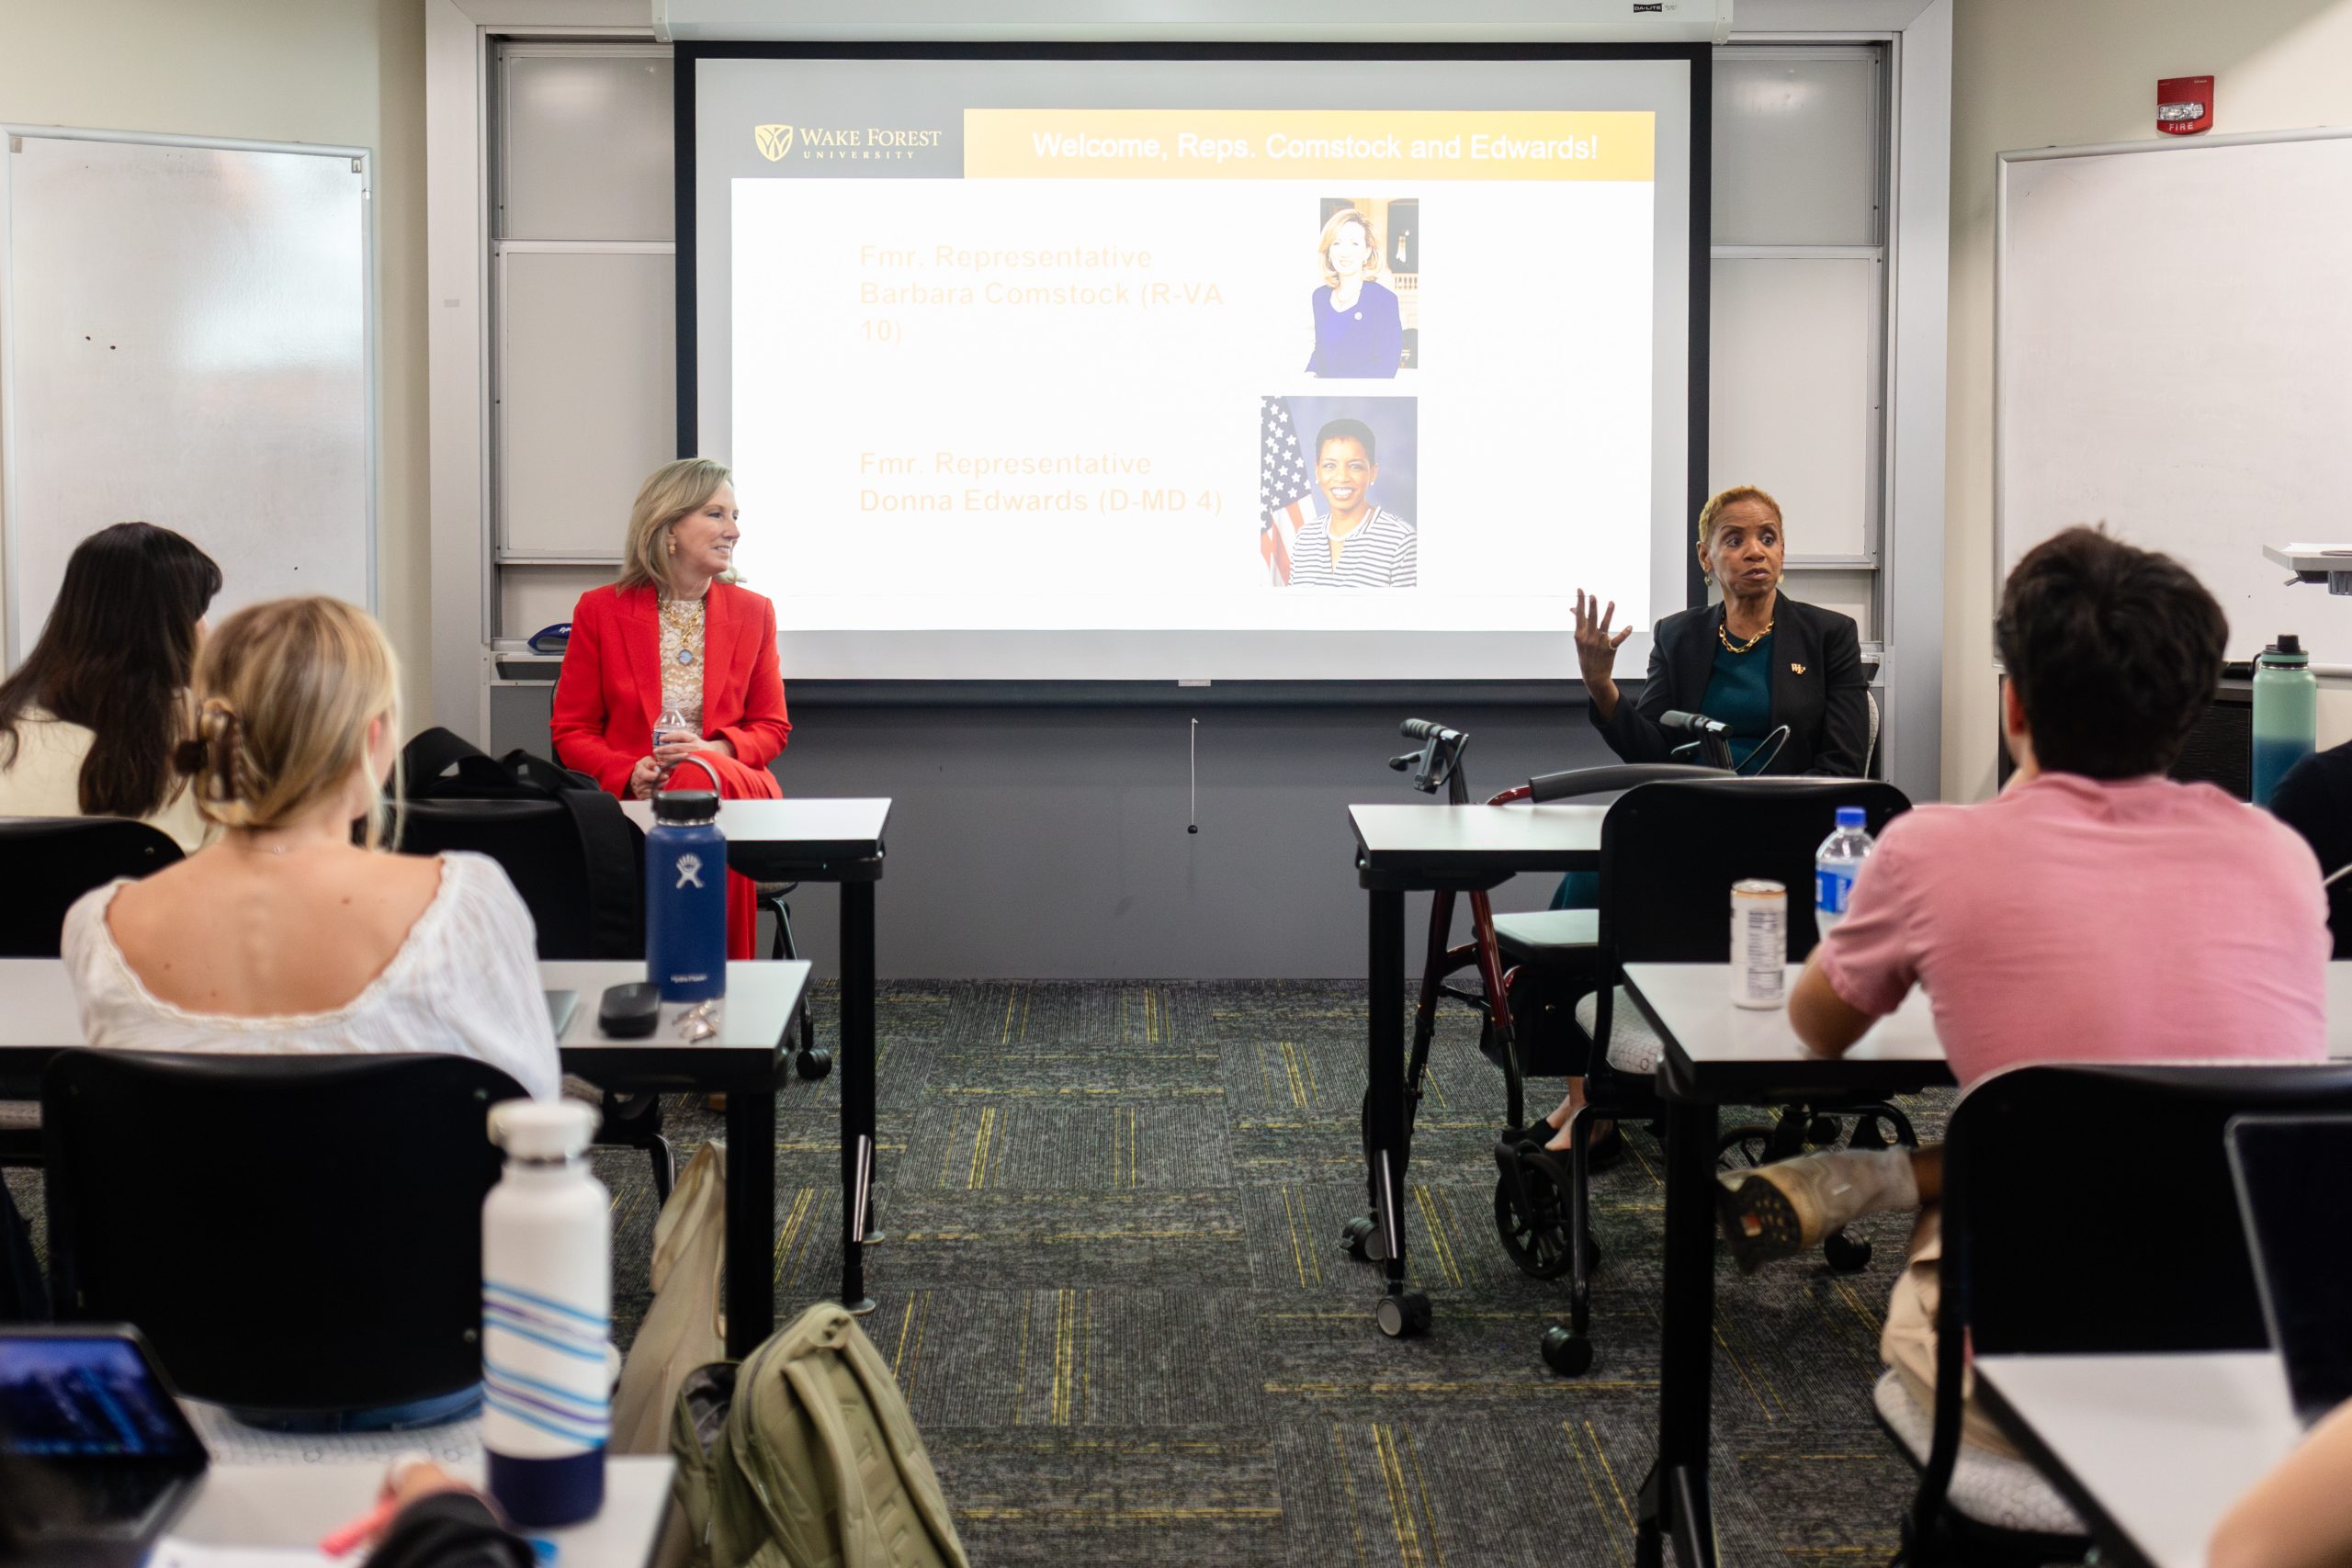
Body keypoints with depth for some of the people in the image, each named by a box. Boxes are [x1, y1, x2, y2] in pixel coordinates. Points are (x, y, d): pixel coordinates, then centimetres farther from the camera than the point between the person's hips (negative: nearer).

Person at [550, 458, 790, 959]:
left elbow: (772, 727, 15)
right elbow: (571, 732, 9)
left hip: (733, 781, 2)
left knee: (698, 781, -38)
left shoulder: (752, 611, 13)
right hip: (627, 798, -2)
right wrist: (630, 775, -13)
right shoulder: (601, 610, 7)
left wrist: (715, 750, -9)